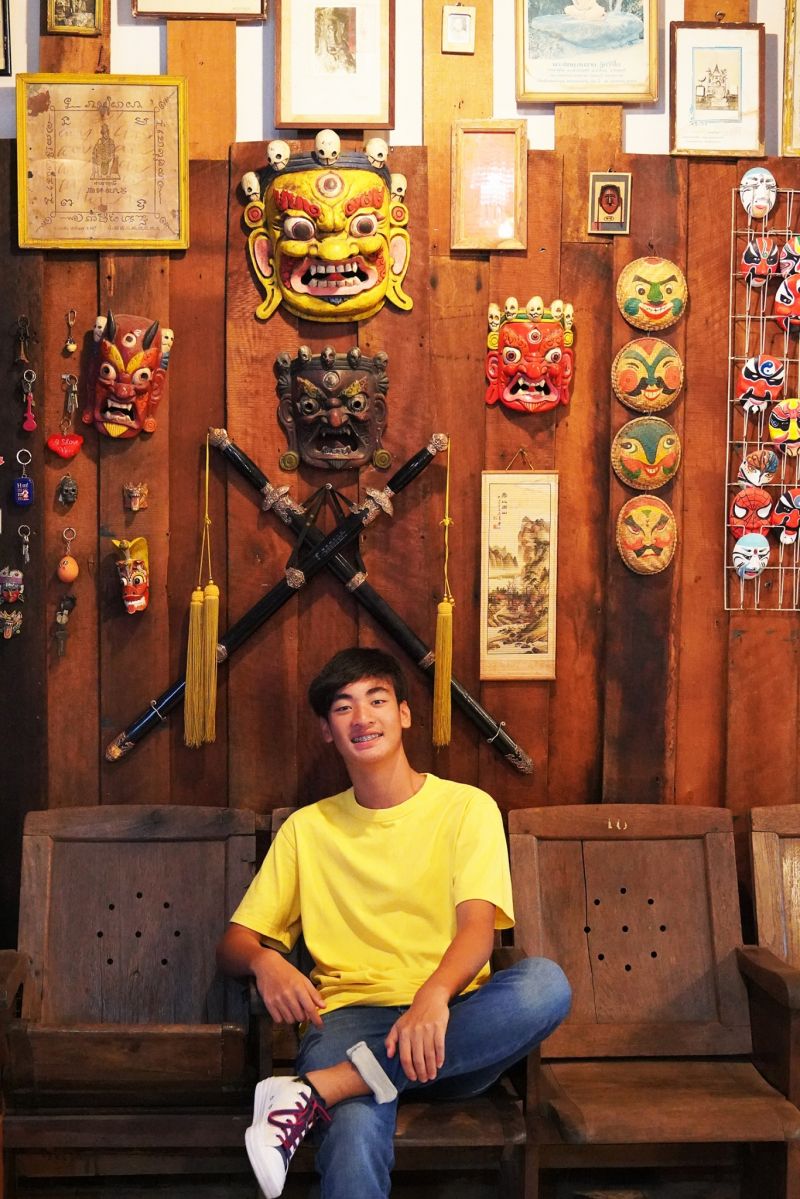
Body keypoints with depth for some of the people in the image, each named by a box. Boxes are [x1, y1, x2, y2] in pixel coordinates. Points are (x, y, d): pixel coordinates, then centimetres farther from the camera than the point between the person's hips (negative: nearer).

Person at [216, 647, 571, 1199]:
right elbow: (233, 943, 14)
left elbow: (478, 927, -6)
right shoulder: (307, 828, 17)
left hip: (451, 1023, 2)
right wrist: (265, 960, -12)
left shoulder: (468, 807, 9)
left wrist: (434, 994, -28)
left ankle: (319, 1087, -35)